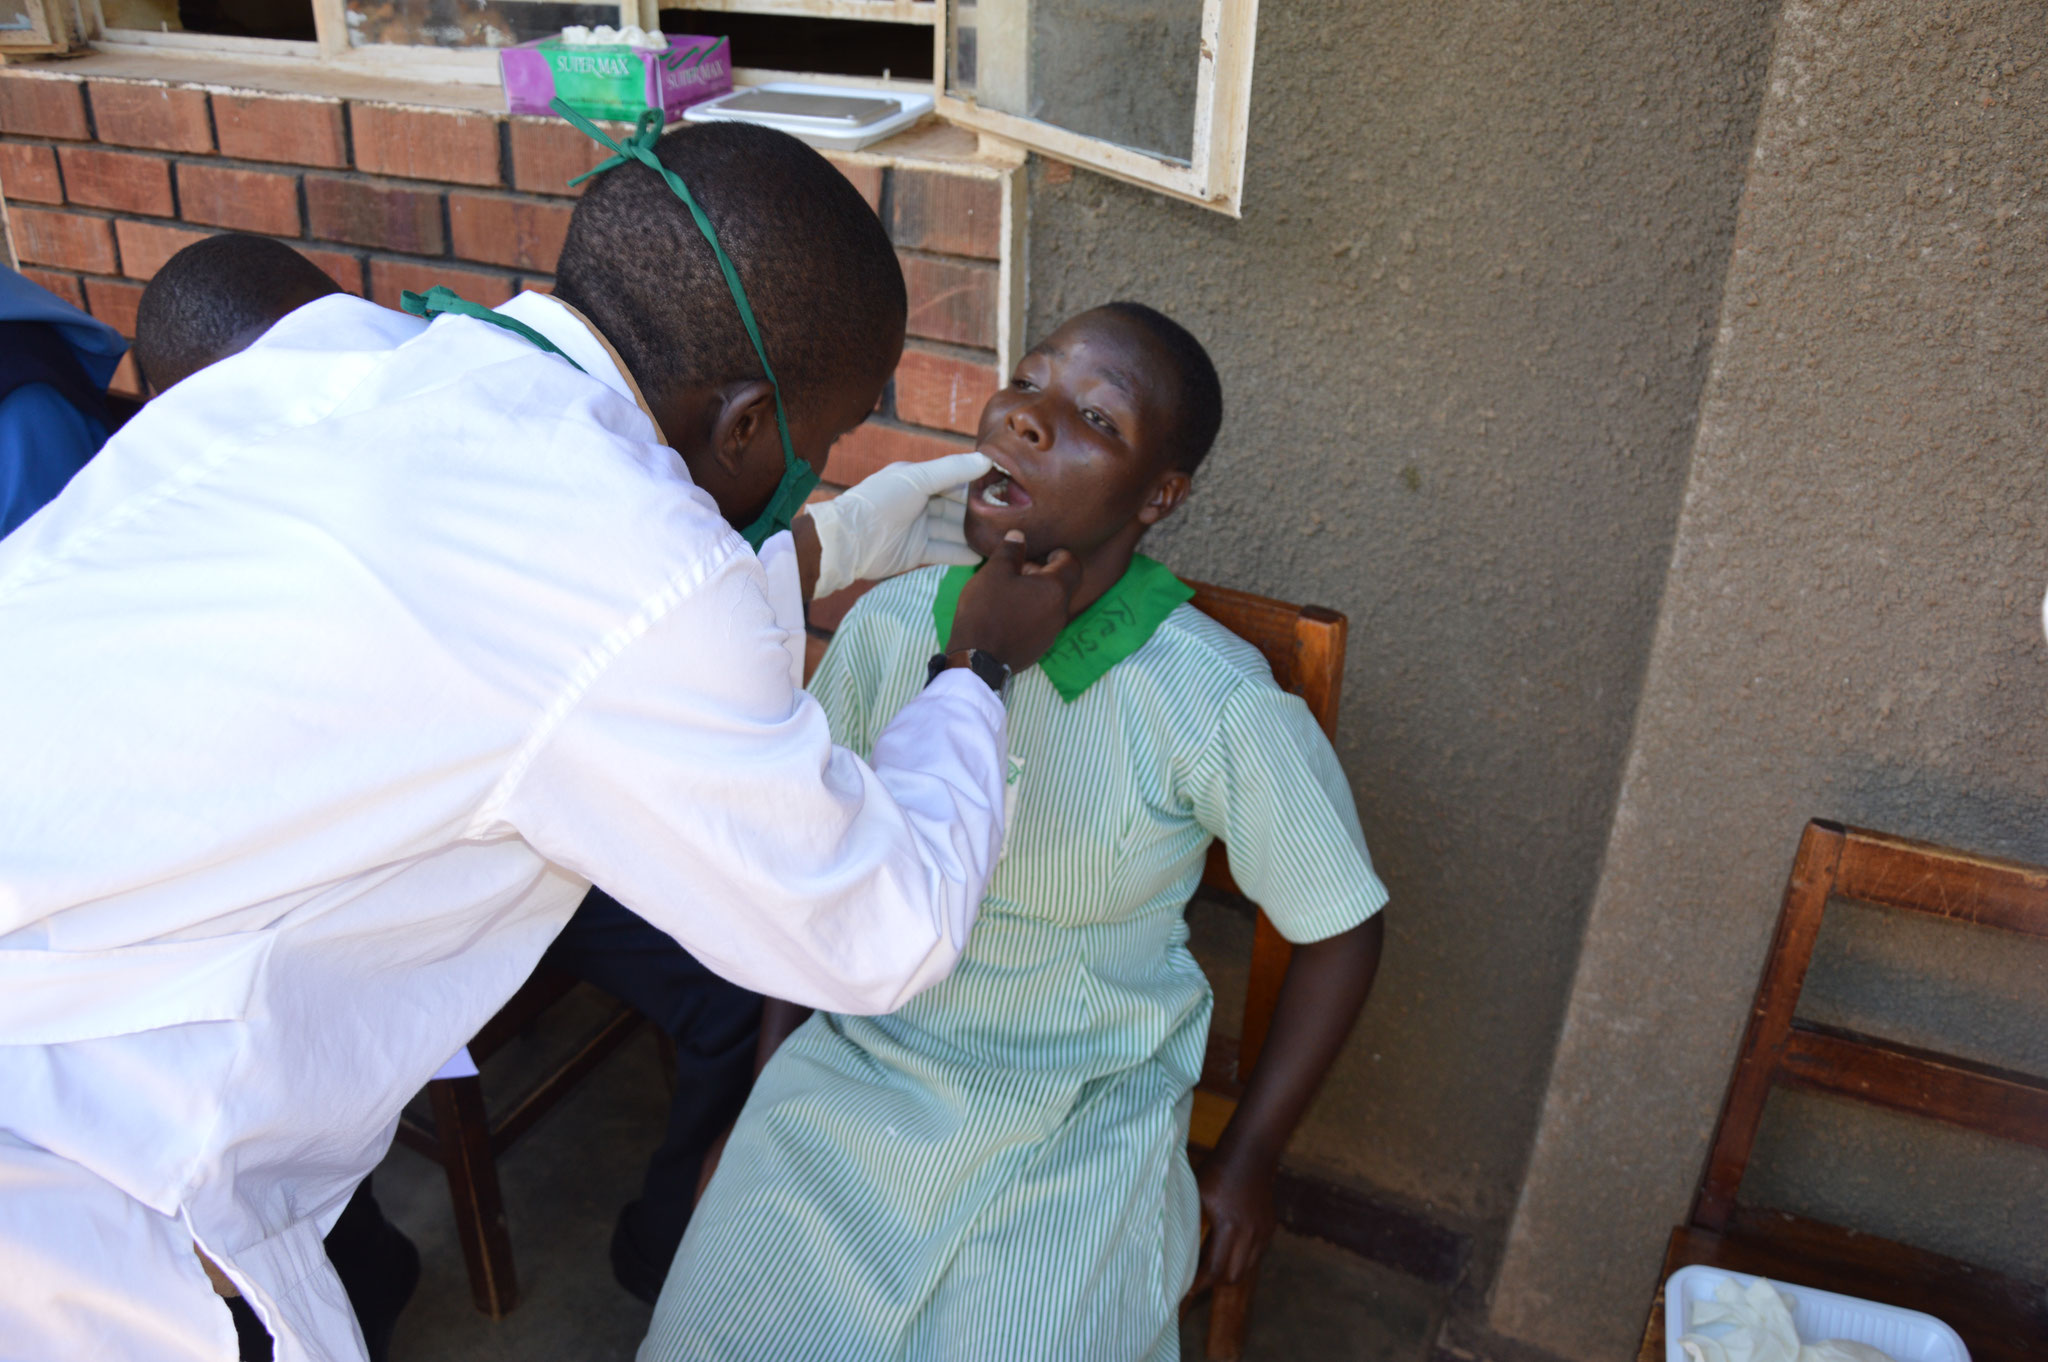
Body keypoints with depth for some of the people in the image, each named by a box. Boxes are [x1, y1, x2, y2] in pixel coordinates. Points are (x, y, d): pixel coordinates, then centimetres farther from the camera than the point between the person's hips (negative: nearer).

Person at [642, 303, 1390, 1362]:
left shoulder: (1216, 705, -21)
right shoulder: (889, 627, -9)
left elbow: (1340, 926, -6)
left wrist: (1246, 1160, -1)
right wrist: (762, 1085, 8)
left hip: (1075, 1138, -2)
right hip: (852, 1073, 3)